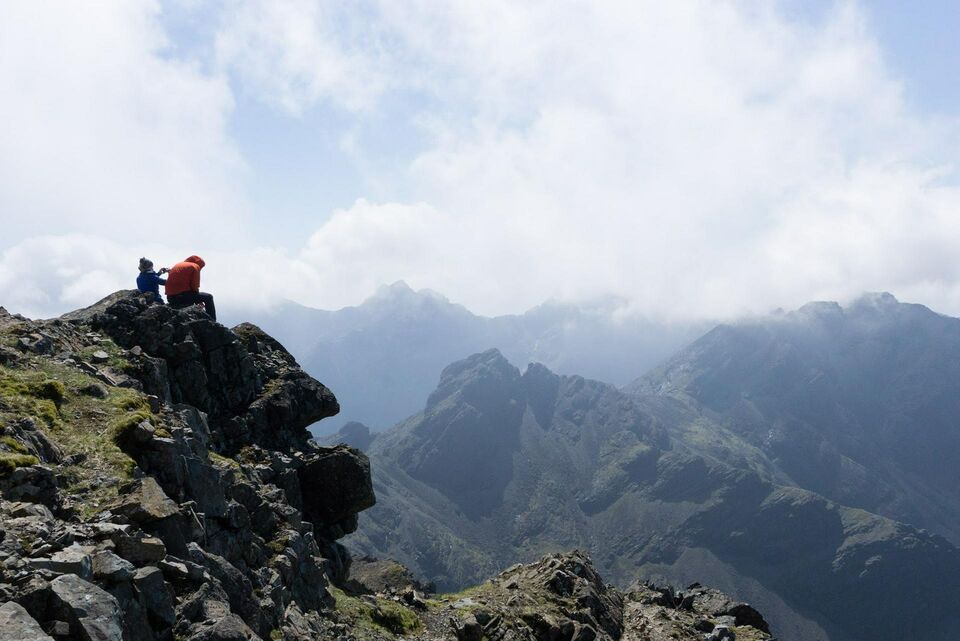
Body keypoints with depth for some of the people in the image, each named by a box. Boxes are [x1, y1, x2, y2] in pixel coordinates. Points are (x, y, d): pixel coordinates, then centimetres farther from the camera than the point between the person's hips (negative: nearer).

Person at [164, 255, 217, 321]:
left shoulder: (176, 266, 25)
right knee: (208, 297, 10)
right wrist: (197, 301, 10)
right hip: (183, 296, -7)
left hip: (170, 299, 7)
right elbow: (194, 286, -6)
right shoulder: (195, 266, 4)